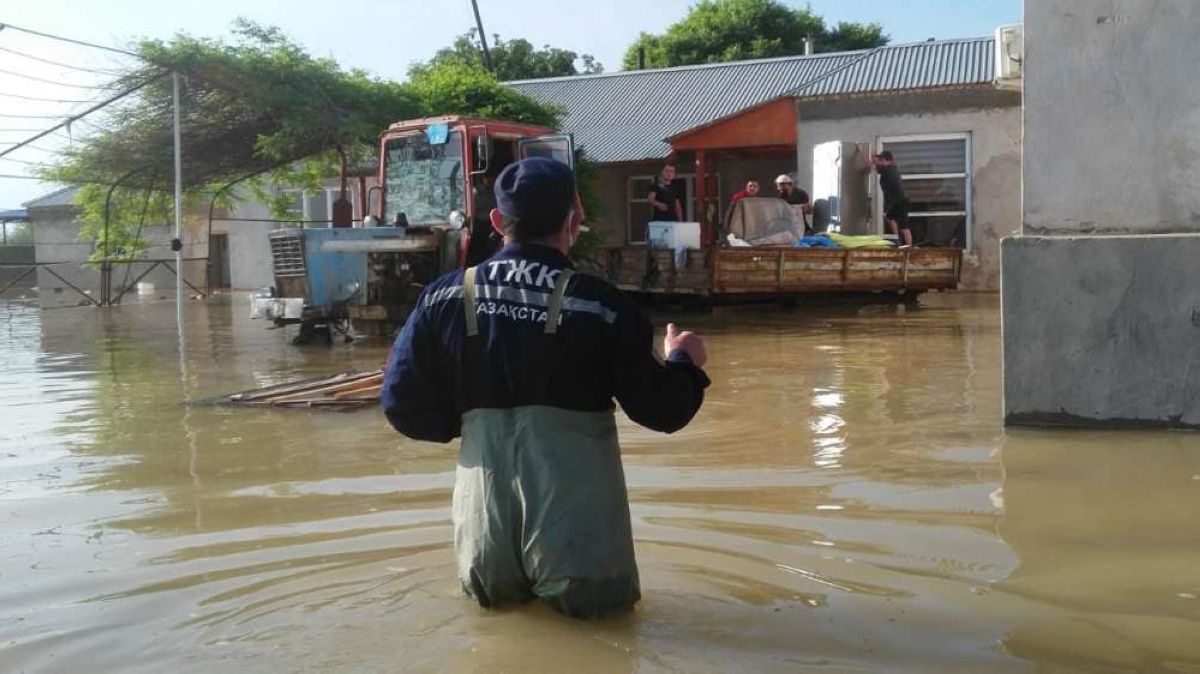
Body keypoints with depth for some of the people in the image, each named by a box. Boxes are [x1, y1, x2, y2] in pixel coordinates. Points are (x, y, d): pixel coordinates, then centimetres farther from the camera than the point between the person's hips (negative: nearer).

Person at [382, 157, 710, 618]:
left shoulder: (445, 298, -1)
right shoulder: (600, 306, -9)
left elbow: (405, 407, 2)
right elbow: (662, 411, -3)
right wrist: (684, 363, 18)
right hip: (576, 505, -3)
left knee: (493, 598, 25)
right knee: (601, 602, 15)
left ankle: (504, 584, 3)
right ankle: (571, 590, -6)